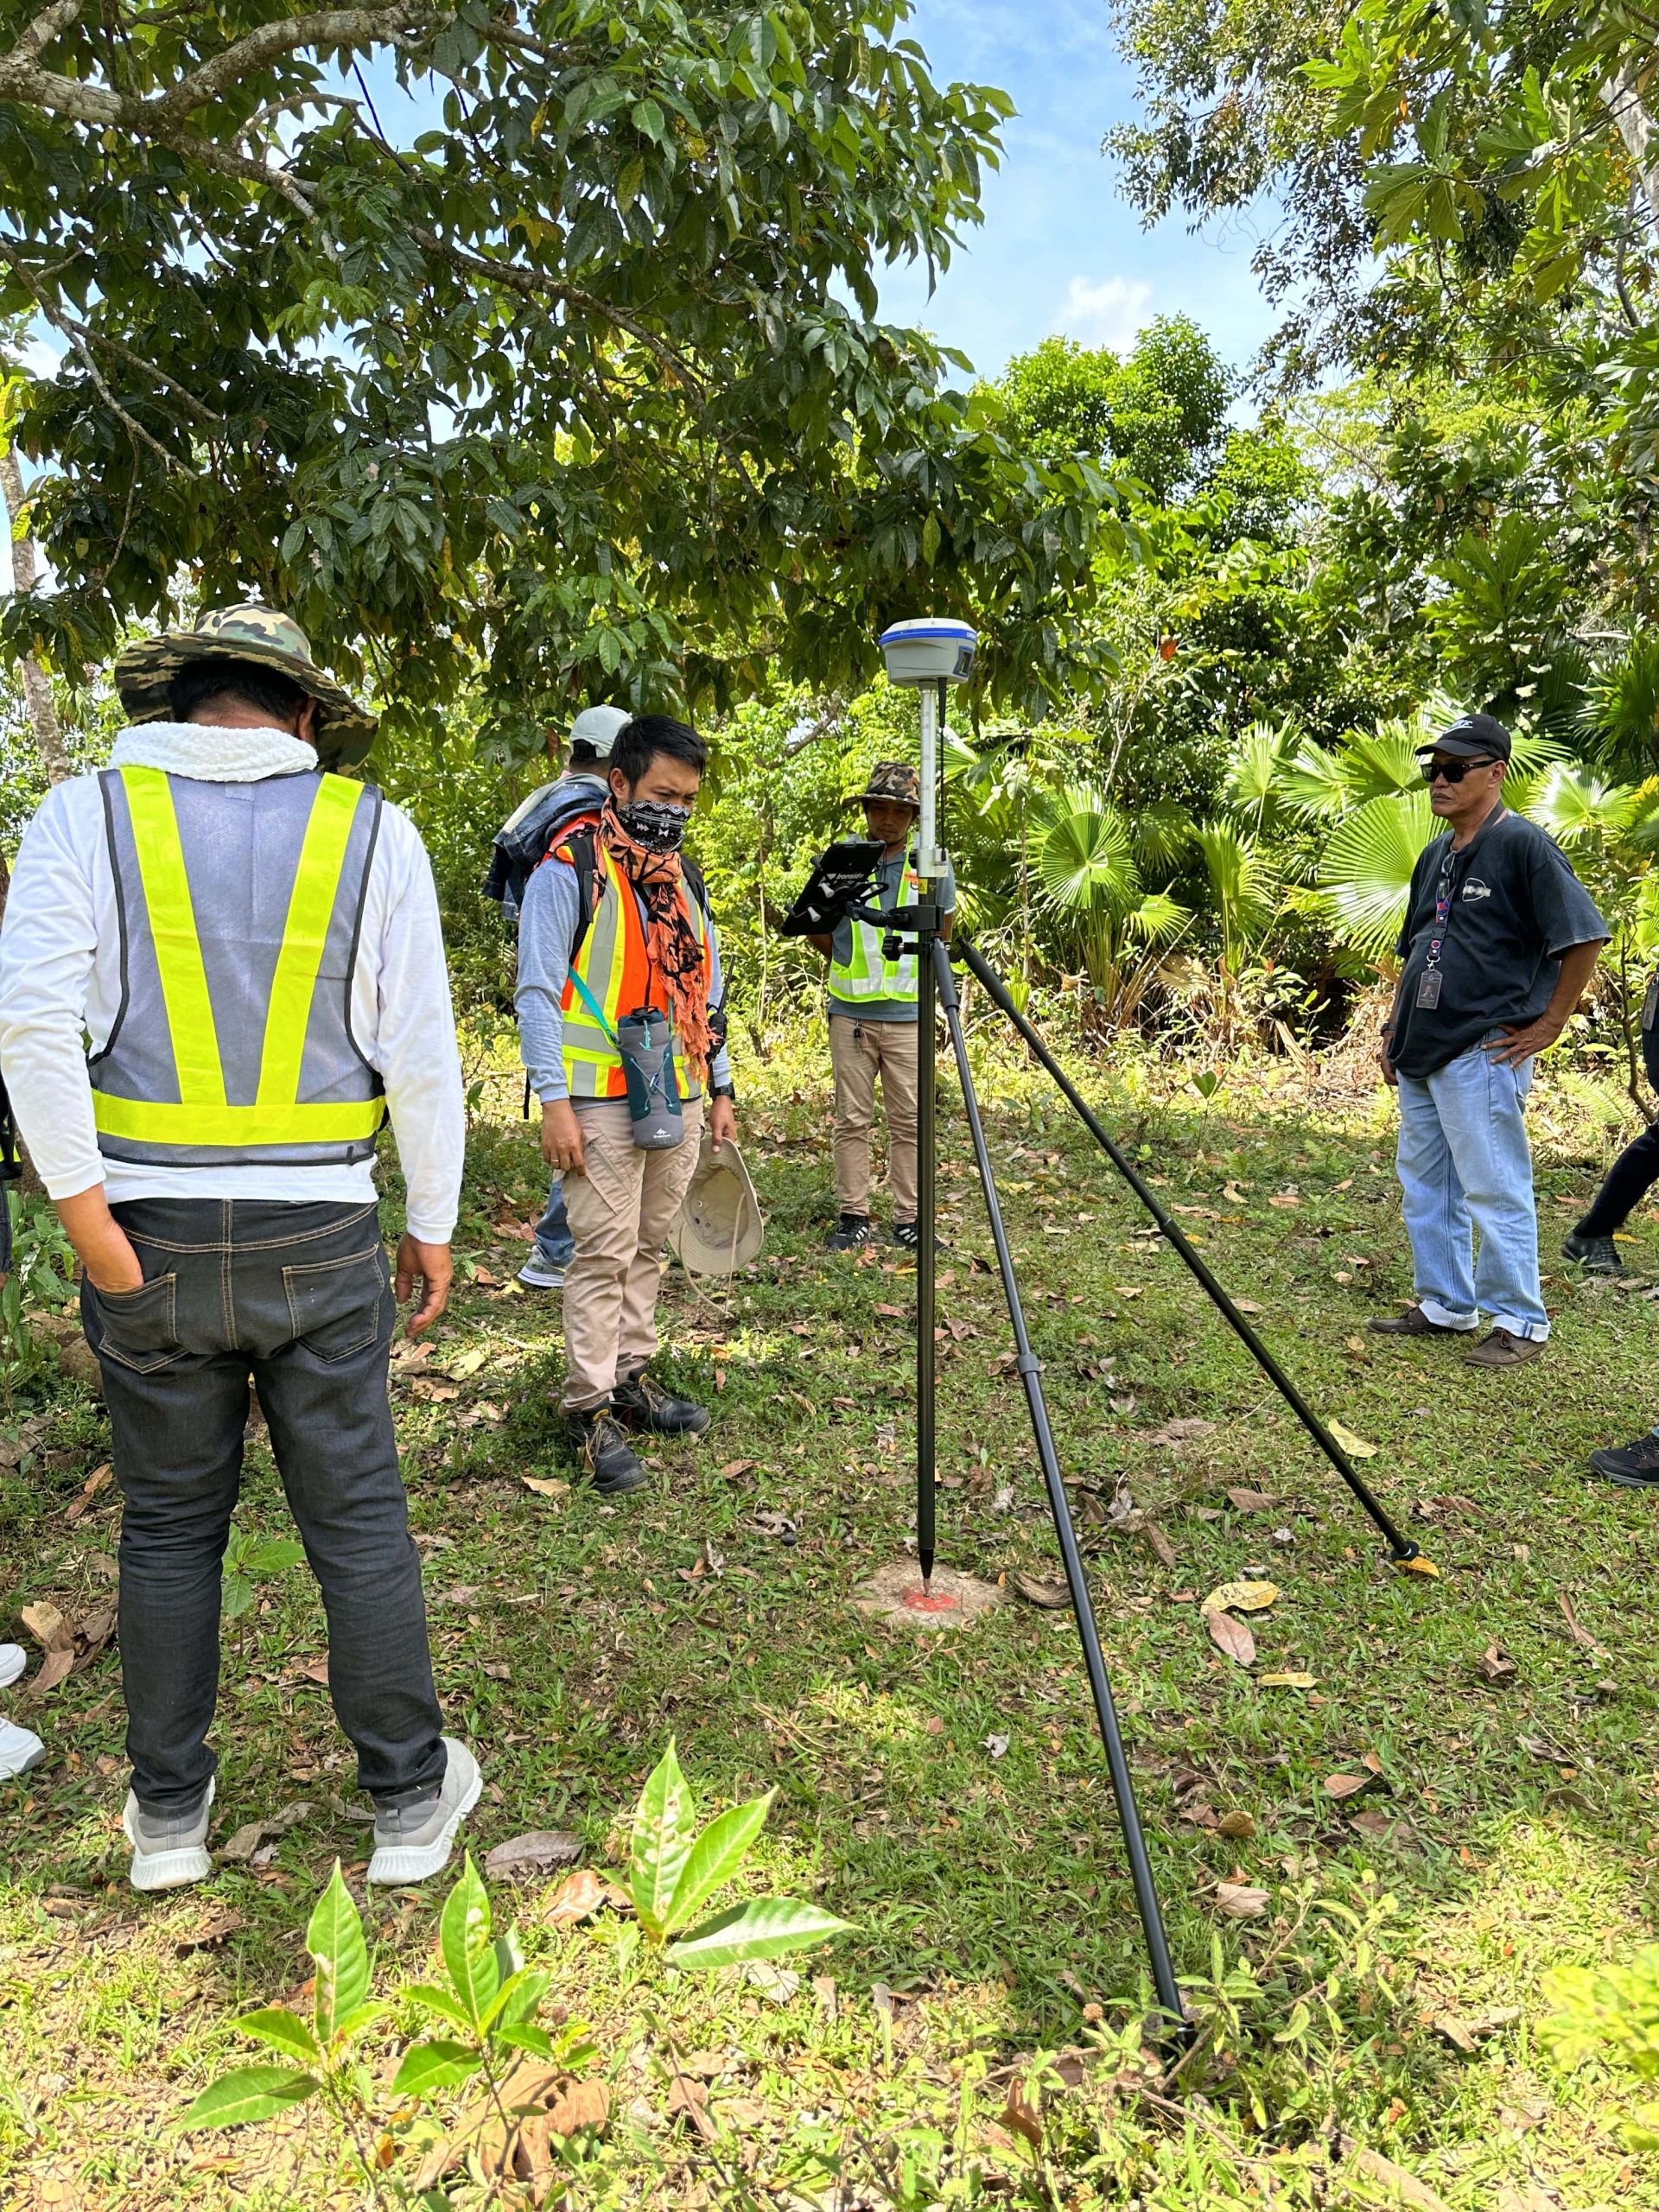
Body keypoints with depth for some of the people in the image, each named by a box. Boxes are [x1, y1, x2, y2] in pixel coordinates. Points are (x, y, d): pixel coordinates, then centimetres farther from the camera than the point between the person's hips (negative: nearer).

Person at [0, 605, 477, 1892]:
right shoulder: (372, 830, -1)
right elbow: (422, 1054, -2)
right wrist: (432, 1227, 5)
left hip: (151, 1236, 1)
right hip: (321, 1238, 0)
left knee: (170, 1527, 15)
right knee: (359, 1522, 10)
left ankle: (169, 1815, 30)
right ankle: (412, 1798, 24)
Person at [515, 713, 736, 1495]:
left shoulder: (682, 876, 15)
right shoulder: (570, 869, -7)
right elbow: (537, 990, -11)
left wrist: (720, 1090, 17)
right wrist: (554, 1101, -16)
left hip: (677, 1100, 7)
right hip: (601, 1100, -7)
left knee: (649, 1245, 13)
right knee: (605, 1251, -5)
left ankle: (628, 1378, 25)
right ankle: (590, 1409, 4)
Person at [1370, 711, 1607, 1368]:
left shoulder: (1523, 845, -10)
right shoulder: (1434, 856, 15)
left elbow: (1584, 936, -14)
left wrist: (1547, 1027, -13)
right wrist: (1394, 1031, 17)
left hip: (1482, 1053, -9)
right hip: (1420, 1054, 9)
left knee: (1494, 1191, -4)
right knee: (1425, 1186, 15)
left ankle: (1518, 1322, 8)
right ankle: (1444, 1306, 27)